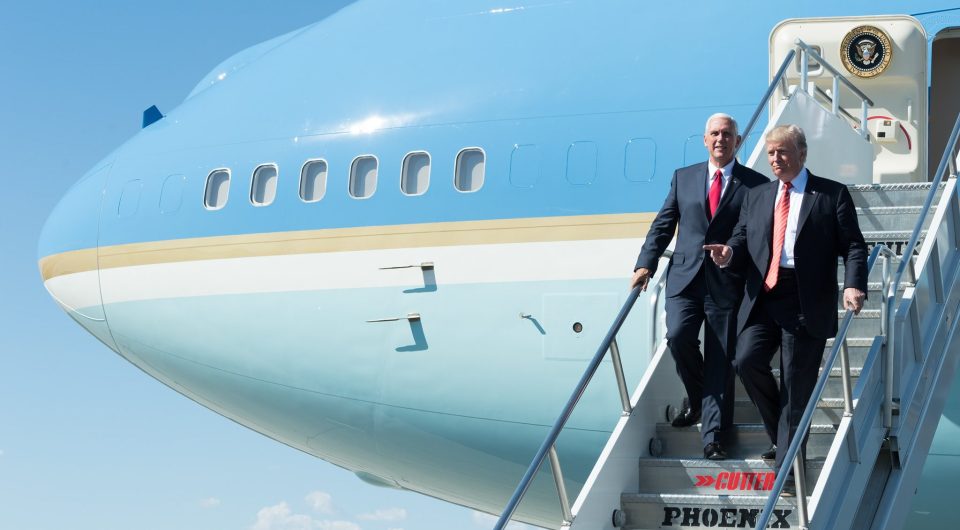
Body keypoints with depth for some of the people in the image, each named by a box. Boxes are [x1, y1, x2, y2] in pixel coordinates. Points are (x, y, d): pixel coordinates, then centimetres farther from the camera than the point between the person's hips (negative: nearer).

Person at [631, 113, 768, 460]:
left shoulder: (756, 184, 4)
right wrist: (646, 264, 2)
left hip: (728, 284, -2)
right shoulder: (684, 178, 12)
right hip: (685, 277, 2)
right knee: (678, 336, -18)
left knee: (720, 359, -2)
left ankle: (712, 437, 3)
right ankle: (696, 398, 11)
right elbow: (663, 224, 13)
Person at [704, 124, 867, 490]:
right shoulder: (756, 196, 17)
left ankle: (788, 466, 10)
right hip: (762, 297, 4)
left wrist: (853, 285, -18)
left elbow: (853, 245, -1)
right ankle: (780, 436, 9)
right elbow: (742, 239, 18)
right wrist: (729, 253, -7)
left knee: (796, 385, -1)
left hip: (807, 303, -3)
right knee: (747, 360, -16)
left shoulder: (832, 195, 4)